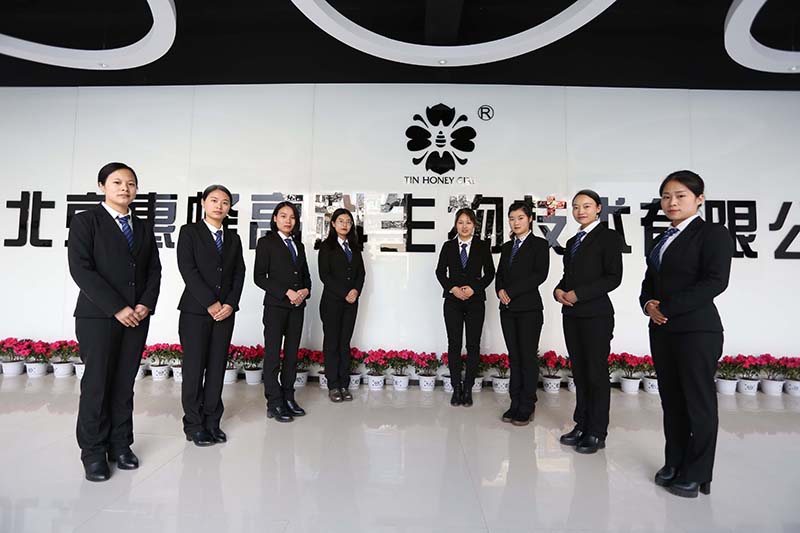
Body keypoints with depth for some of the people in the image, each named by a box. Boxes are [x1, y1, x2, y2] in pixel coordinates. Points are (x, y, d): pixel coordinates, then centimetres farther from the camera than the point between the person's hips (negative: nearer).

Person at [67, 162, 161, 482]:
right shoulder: (86, 221, 0)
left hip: (137, 317, 4)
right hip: (97, 316, -4)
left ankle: (120, 445, 18)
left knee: (125, 384, 8)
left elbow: (154, 270, 10)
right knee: (96, 384, 2)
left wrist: (146, 304, -6)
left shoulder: (143, 227, 14)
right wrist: (116, 308, -15)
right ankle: (94, 453, 15)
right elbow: (81, 269, -10)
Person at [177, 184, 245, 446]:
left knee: (217, 368, 7)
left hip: (225, 311, 4)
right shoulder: (190, 231, 2)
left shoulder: (233, 238, 14)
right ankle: (194, 425, 13)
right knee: (194, 368, 1)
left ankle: (212, 421, 16)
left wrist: (230, 303, -6)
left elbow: (239, 273, 8)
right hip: (195, 311, -4)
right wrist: (210, 303, -13)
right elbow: (187, 269, -8)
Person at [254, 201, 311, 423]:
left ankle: (288, 398, 18)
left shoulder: (299, 245, 16)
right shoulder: (266, 243, 0)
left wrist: (305, 291, -2)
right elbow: (259, 277, -7)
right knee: (273, 355, -2)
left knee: (292, 354, 9)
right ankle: (274, 404, 7)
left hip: (297, 306, 5)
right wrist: (286, 292, -14)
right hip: (275, 306, -5)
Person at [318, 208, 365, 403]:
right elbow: (324, 275, -7)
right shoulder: (326, 246, 0)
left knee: (345, 343, 8)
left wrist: (356, 290, -7)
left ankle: (344, 385, 14)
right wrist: (344, 294, -11)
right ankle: (333, 386, 9)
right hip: (332, 301, -4)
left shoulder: (355, 247, 14)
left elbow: (361, 272, 11)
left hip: (351, 302, 4)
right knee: (332, 343, 2)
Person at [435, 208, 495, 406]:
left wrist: (474, 288, -11)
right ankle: (456, 388, 12)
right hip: (452, 301, 1)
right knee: (454, 344, 2)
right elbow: (440, 272, 5)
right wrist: (453, 288, -10)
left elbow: (490, 272, 3)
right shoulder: (448, 246, 6)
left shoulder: (483, 246, 4)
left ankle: (468, 388, 14)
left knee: (473, 345, 2)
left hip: (475, 301, 0)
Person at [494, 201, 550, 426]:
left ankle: (527, 408, 10)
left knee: (528, 358, 0)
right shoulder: (507, 247, 16)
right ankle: (515, 404, 18)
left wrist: (511, 292, -14)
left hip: (529, 308, -5)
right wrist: (500, 291, -7)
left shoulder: (539, 245, -1)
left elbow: (540, 274, -12)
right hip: (508, 309, 5)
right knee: (514, 358, 9)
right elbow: (499, 274, 14)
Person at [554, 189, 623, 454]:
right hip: (571, 314, 7)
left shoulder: (609, 236, -3)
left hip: (596, 315, -6)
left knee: (597, 374, 1)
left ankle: (597, 433, 12)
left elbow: (614, 277, -11)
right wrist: (559, 290, -1)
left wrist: (578, 293, -15)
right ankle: (581, 425, 21)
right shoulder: (572, 241, 17)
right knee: (579, 372, 11)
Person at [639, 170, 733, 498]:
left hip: (697, 331, -7)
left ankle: (697, 475, 19)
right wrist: (648, 305, -3)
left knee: (699, 403, 4)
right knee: (671, 400, 13)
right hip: (661, 331, 7)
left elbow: (715, 281, -16)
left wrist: (667, 308, -17)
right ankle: (674, 464, 27)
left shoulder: (713, 233, -4)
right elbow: (650, 281, 17)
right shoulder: (662, 239, 17)